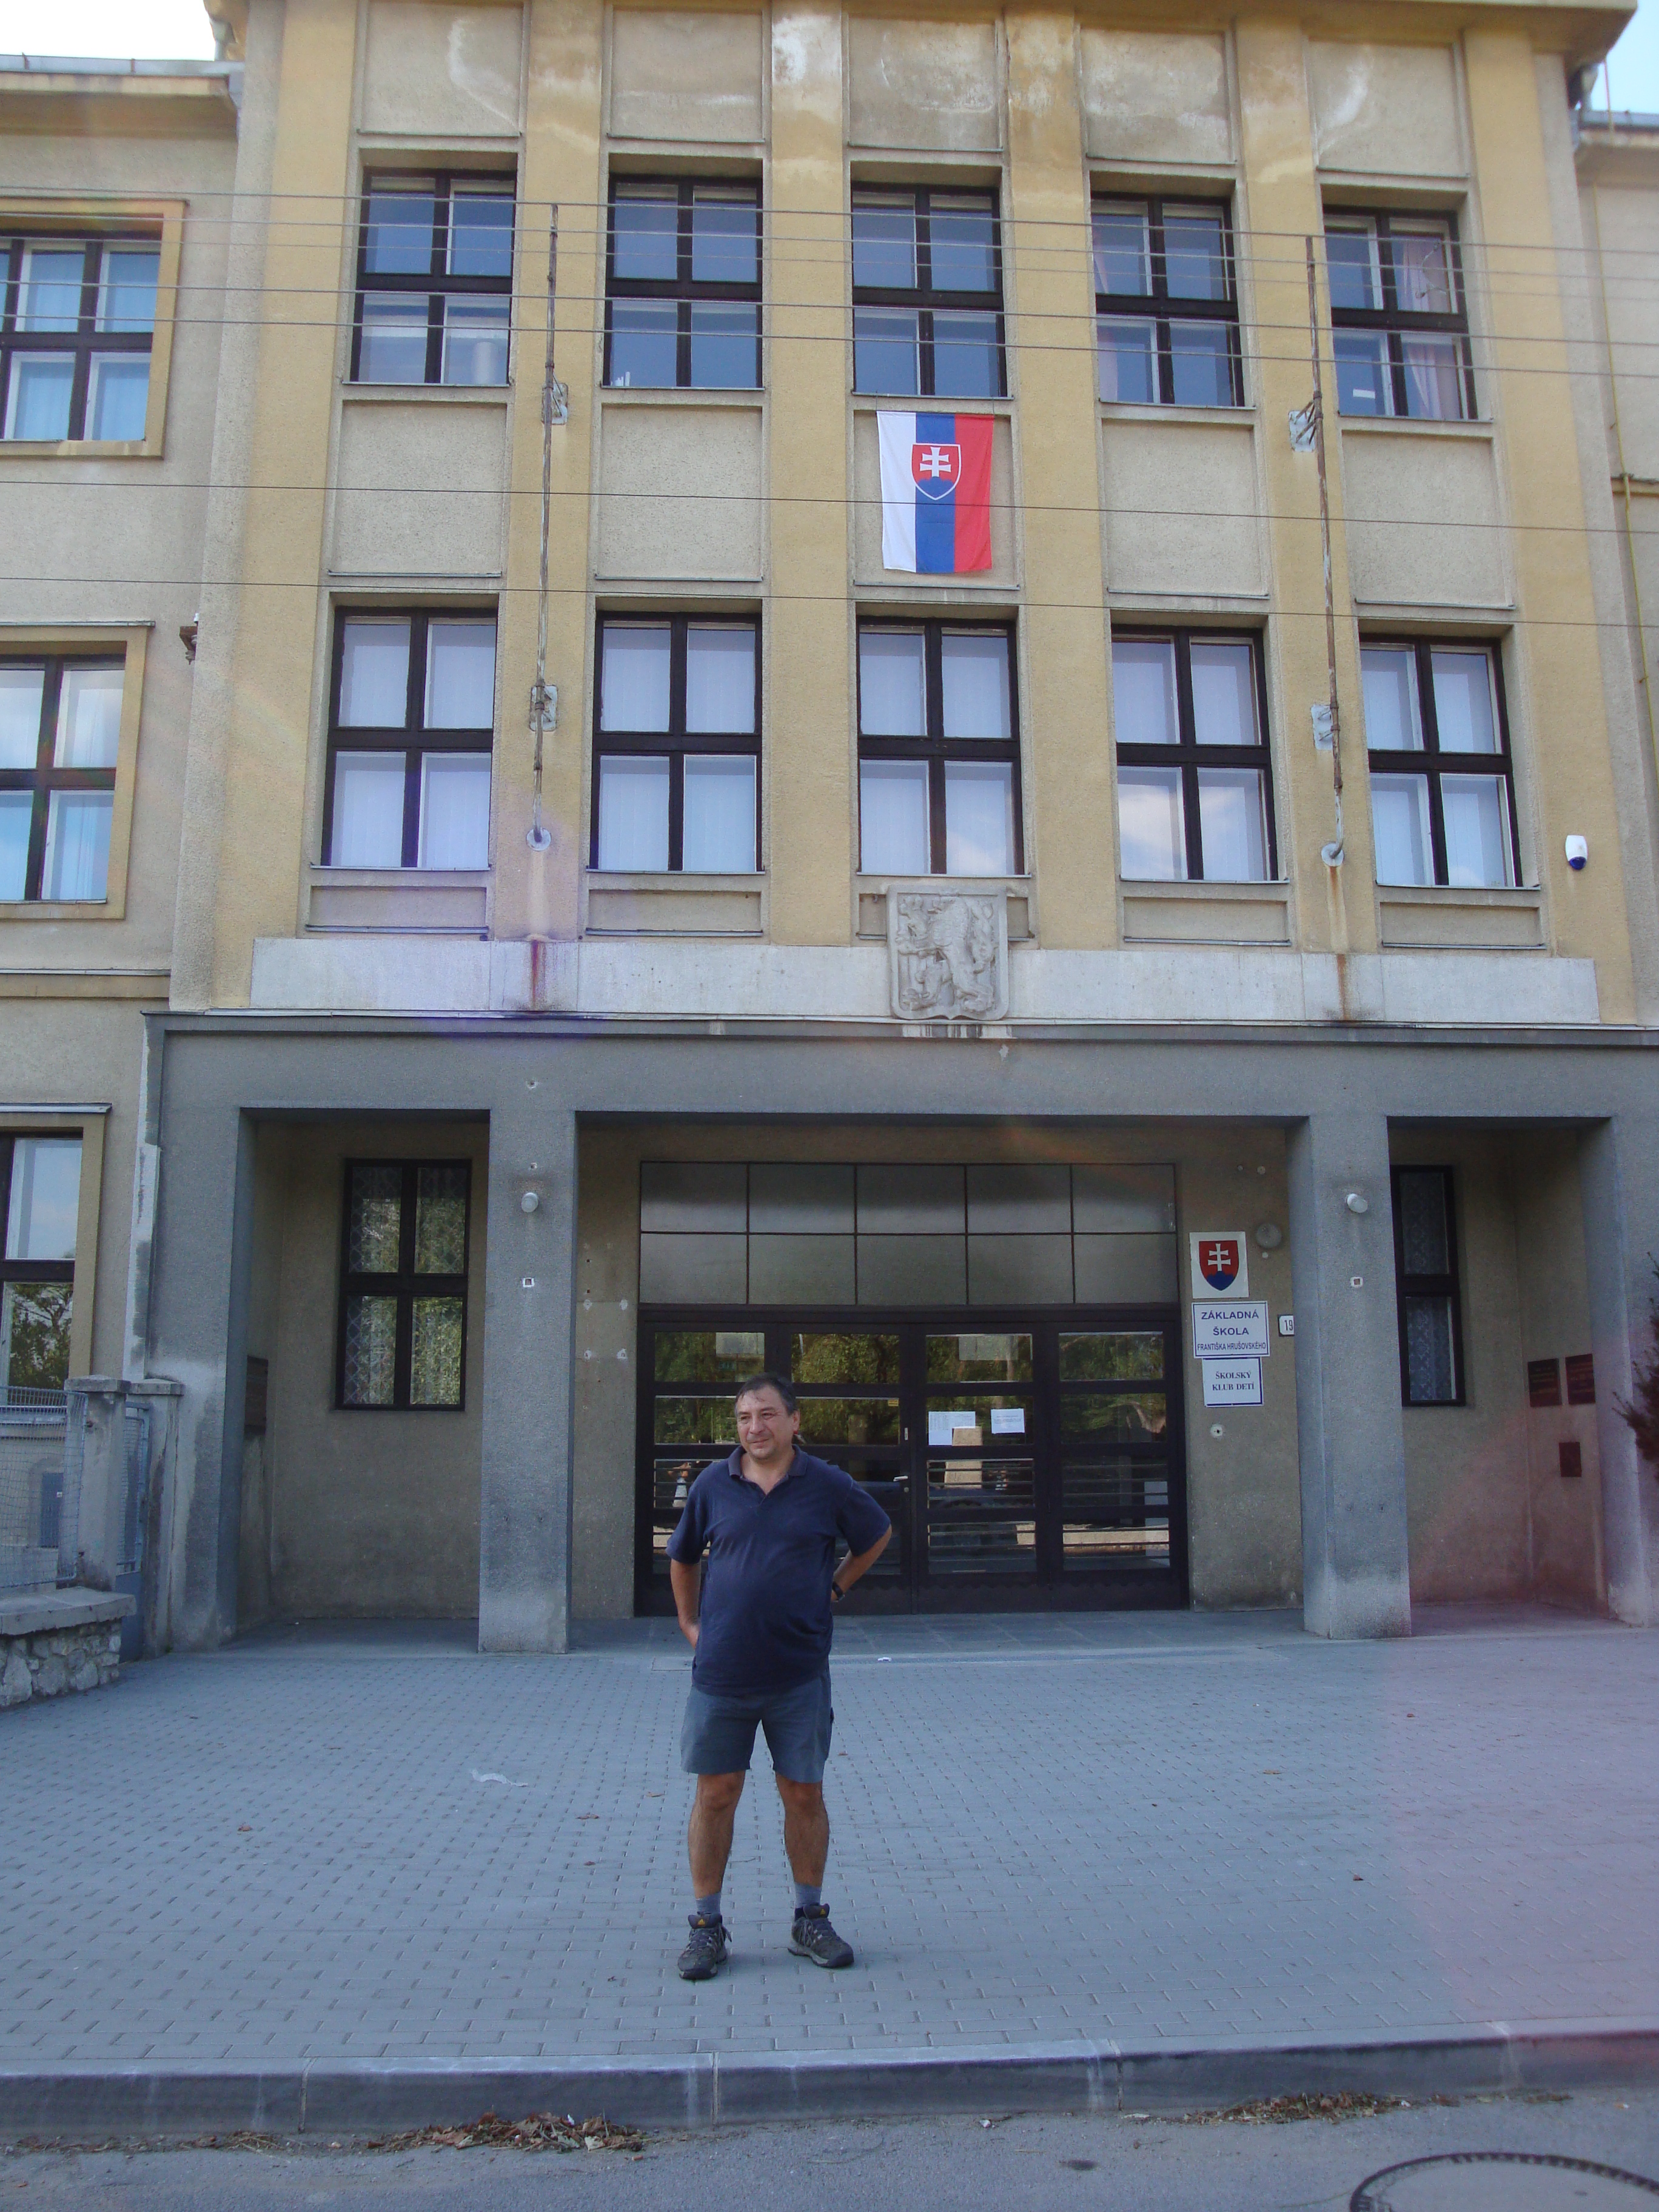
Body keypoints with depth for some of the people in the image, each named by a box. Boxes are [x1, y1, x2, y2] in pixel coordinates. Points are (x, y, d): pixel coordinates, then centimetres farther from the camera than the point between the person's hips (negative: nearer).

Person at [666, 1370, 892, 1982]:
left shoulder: (828, 1487, -2)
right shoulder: (713, 1485, 1)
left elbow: (877, 1536, 16)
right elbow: (682, 1558, 16)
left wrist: (834, 1590, 10)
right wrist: (690, 1624, 10)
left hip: (799, 1673, 0)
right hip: (721, 1673, 1)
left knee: (804, 1795, 8)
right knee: (715, 1795, 5)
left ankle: (810, 1920, 24)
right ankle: (707, 1926, 18)